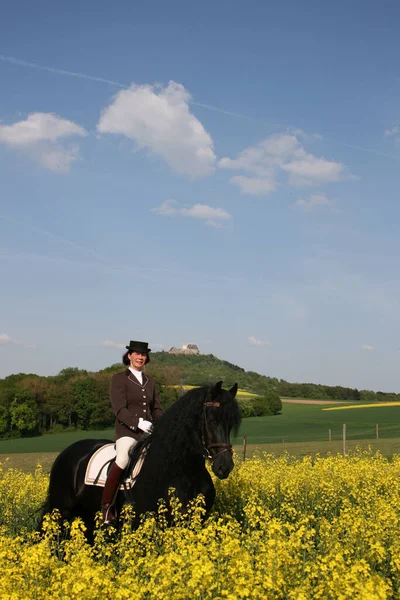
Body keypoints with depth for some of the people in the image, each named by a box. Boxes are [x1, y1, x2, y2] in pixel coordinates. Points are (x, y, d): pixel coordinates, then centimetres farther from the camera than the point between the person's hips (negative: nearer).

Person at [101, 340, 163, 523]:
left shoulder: (150, 382, 19)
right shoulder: (119, 378, 1)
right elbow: (119, 409, -10)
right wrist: (138, 422, -25)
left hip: (148, 432, 6)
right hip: (127, 430, -6)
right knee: (123, 459, -33)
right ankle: (106, 505, -21)